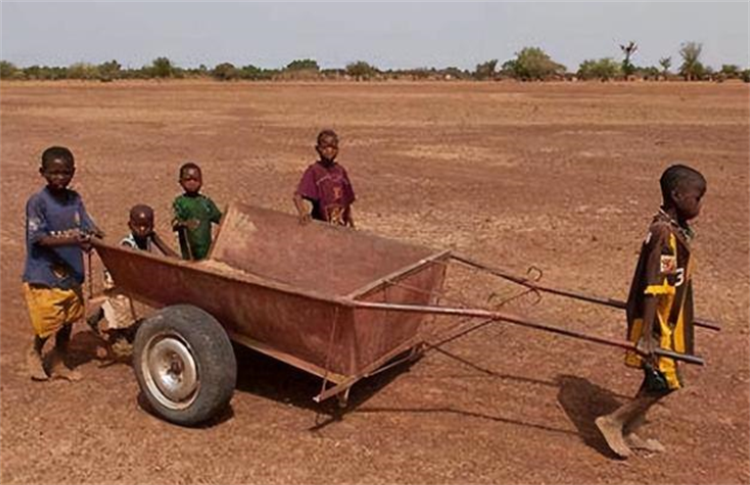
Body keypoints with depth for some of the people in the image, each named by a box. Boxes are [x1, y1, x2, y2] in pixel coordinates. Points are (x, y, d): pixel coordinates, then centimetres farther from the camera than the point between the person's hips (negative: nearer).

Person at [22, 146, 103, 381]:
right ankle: (35, 353, 31)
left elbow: (88, 227, 0)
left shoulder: (75, 199, 3)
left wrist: (94, 235, -24)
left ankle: (59, 363, 32)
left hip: (71, 273, 6)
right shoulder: (37, 201, -13)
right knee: (48, 323, 0)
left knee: (68, 321, 14)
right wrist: (71, 240, -33)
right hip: (44, 275, -5)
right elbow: (39, 238, -20)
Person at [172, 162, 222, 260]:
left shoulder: (206, 201, 7)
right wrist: (183, 224, -33)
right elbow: (175, 224, -12)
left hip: (206, 249, 3)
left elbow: (220, 218, 10)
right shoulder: (180, 202, -2)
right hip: (189, 249, -3)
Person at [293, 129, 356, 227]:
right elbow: (298, 195, -19)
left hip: (341, 226, 5)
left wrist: (351, 227, 12)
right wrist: (303, 213, -37)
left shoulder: (340, 171, 5)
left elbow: (347, 201, 11)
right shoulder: (313, 171, -9)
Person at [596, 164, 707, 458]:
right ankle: (613, 422, 10)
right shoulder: (665, 233, -23)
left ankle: (629, 433, 27)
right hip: (656, 322, -10)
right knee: (665, 381, -1)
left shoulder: (675, 228, 8)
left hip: (667, 320, 10)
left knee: (658, 380, 16)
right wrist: (646, 334, -26)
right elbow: (653, 287, -26)